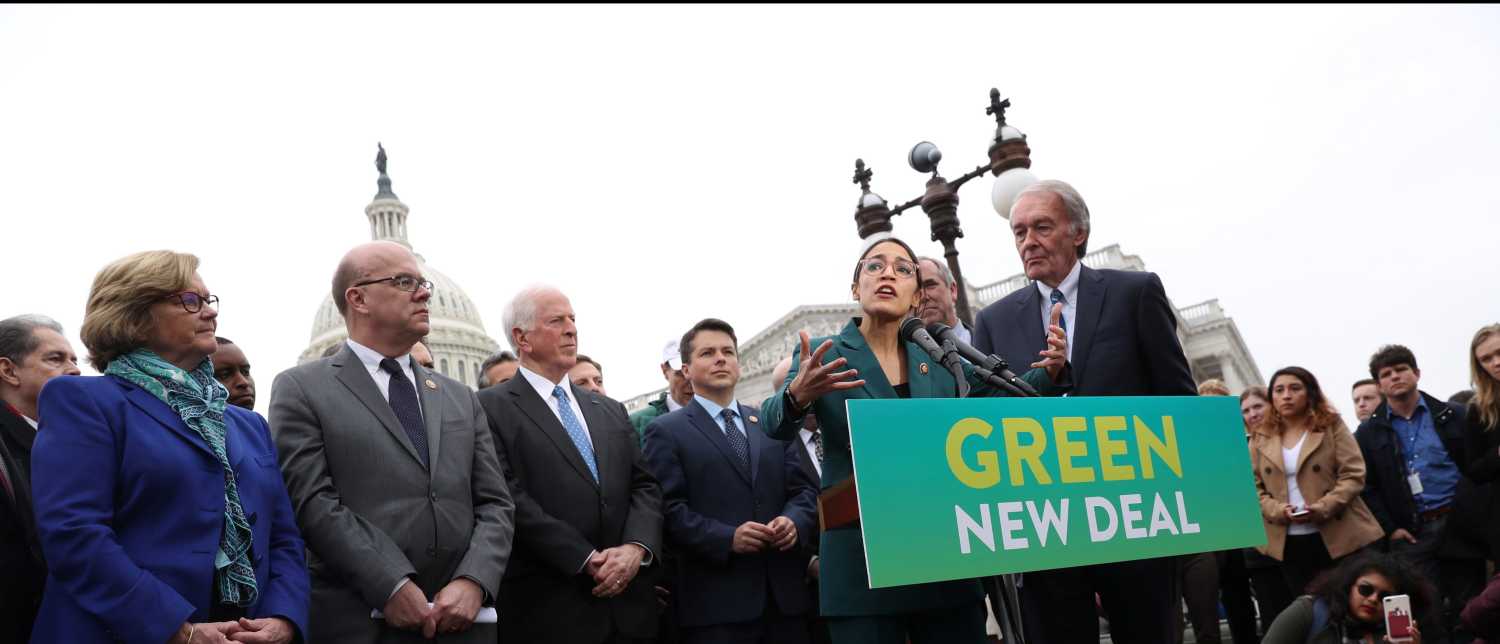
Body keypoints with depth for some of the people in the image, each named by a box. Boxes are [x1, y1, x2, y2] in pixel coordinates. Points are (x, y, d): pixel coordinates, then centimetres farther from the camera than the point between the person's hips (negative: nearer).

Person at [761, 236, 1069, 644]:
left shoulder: (940, 359, 10)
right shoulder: (820, 356, -2)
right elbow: (775, 425, -15)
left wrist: (1049, 370, -13)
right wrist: (797, 397, -38)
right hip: (860, 564, -3)